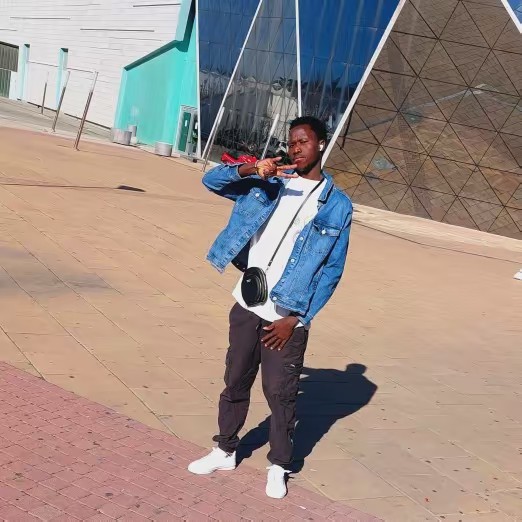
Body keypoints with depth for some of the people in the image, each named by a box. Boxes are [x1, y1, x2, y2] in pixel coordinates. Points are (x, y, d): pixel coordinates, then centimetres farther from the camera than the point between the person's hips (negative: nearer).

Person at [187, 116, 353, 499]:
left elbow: (332, 271, -5)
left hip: (287, 315, -3)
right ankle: (226, 450, 33)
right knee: (236, 382, 16)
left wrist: (296, 318, -9)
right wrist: (249, 170, -18)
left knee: (280, 393, 4)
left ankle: (279, 467, 22)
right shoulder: (269, 183, 4)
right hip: (247, 305, 4)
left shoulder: (337, 205, -5)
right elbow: (212, 180, 2)